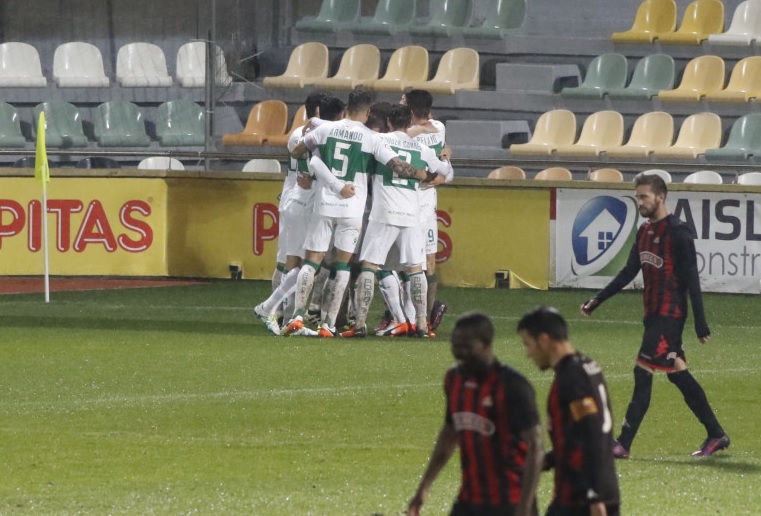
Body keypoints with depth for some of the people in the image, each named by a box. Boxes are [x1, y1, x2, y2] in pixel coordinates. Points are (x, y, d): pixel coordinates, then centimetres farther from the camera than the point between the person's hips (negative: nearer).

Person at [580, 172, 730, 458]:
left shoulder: (678, 233, -13)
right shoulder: (645, 232, 12)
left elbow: (691, 279, -14)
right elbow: (628, 272, 20)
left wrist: (701, 324, -16)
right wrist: (597, 300, 17)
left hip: (669, 315, -9)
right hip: (653, 314, 9)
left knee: (643, 373, -11)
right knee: (678, 374, 11)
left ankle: (623, 444, -12)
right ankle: (716, 436, 18)